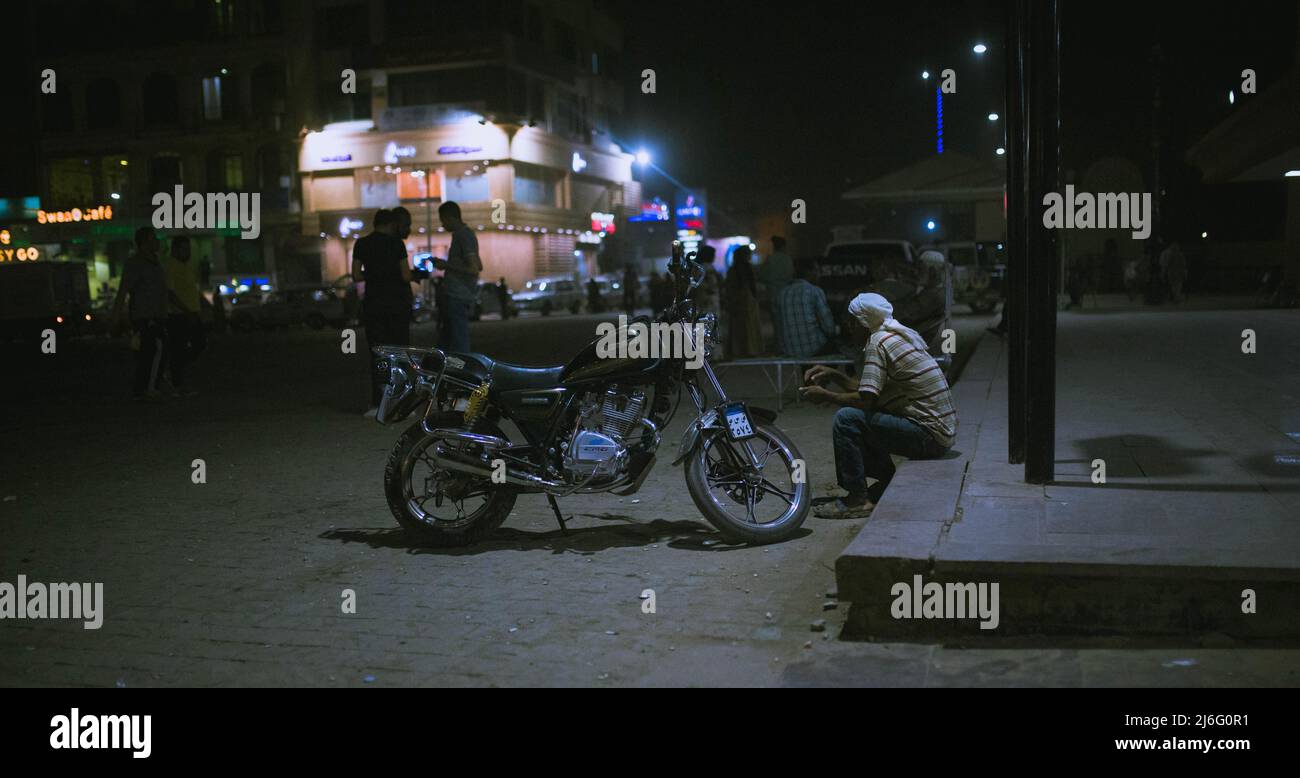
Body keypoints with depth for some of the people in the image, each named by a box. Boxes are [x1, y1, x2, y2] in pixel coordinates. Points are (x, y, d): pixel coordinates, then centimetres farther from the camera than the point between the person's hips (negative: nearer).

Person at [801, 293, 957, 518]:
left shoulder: (878, 341, -14)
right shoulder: (906, 335, 16)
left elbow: (866, 399, -18)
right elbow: (871, 390, 19)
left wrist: (825, 396, -4)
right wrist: (834, 375, 15)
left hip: (929, 436, -10)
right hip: (943, 431, 10)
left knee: (846, 418, -16)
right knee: (859, 416, 19)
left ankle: (858, 499, -10)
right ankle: (888, 482, 18)